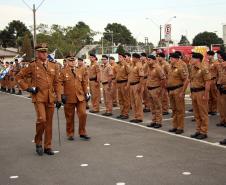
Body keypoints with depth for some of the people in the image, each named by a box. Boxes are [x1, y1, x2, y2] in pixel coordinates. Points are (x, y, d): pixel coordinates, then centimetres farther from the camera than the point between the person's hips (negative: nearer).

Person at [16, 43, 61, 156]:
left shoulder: (53, 66, 9)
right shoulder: (33, 66, -1)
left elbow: (56, 83, 11)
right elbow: (19, 77, 5)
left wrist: (58, 98, 7)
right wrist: (27, 88, -4)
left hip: (50, 98, 4)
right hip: (38, 97, -4)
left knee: (49, 122, 7)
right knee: (42, 119, -16)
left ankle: (48, 147, 18)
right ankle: (38, 143, 7)